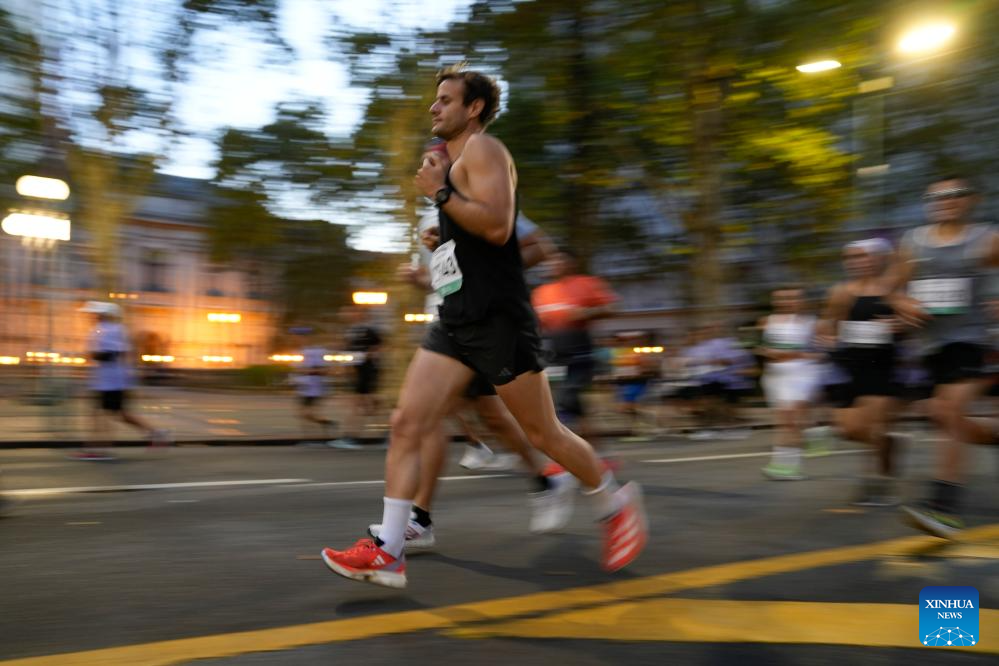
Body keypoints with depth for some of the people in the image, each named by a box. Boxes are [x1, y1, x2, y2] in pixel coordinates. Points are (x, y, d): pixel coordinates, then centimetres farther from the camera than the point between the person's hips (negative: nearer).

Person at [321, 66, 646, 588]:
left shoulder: (482, 149, -6)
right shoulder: (453, 161, 23)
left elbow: (498, 226, -22)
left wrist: (440, 192, -15)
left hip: (498, 320, -9)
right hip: (455, 321, 9)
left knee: (543, 434, 3)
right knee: (405, 426, -3)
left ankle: (617, 506, 26)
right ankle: (387, 554, -1)